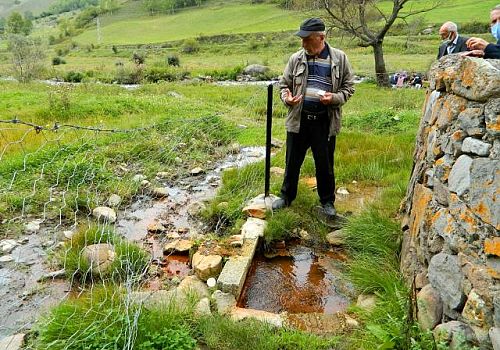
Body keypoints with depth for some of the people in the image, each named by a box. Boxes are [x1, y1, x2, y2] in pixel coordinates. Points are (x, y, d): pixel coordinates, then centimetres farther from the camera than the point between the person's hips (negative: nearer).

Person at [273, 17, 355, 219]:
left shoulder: (339, 58, -1)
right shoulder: (296, 59, 3)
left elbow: (348, 87, 5)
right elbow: (284, 84, 12)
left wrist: (334, 98, -15)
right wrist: (286, 96, -10)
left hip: (325, 122, -1)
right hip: (298, 120, 2)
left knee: (325, 165, 10)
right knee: (292, 162, 13)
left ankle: (327, 201, 29)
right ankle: (286, 196, 32)